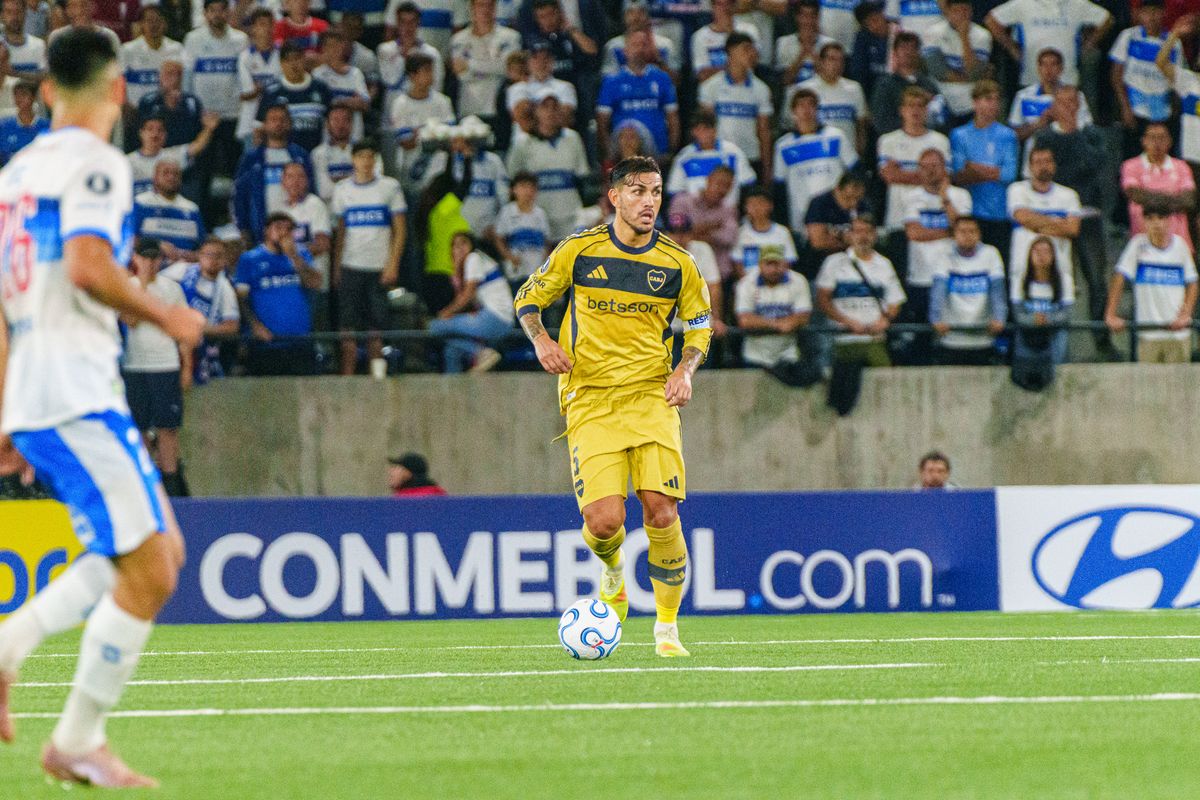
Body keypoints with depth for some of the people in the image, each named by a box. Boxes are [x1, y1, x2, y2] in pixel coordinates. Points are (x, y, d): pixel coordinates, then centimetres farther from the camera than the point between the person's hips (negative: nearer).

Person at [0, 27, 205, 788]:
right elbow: (88, 265, -23)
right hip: (77, 396, -9)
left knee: (161, 551, 14)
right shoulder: (95, 163, -8)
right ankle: (78, 742, -3)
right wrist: (163, 315, -7)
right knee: (147, 574, -5)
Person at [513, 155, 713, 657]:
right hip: (590, 403, -1)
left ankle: (667, 626, 6)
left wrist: (686, 369, -2)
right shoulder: (579, 251, 0)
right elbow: (528, 299, 12)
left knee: (662, 514, -12)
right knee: (604, 521, -15)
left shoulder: (677, 265, 4)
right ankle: (613, 569, 23)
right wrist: (540, 340, -8)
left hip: (652, 397, 1)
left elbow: (699, 326, 17)